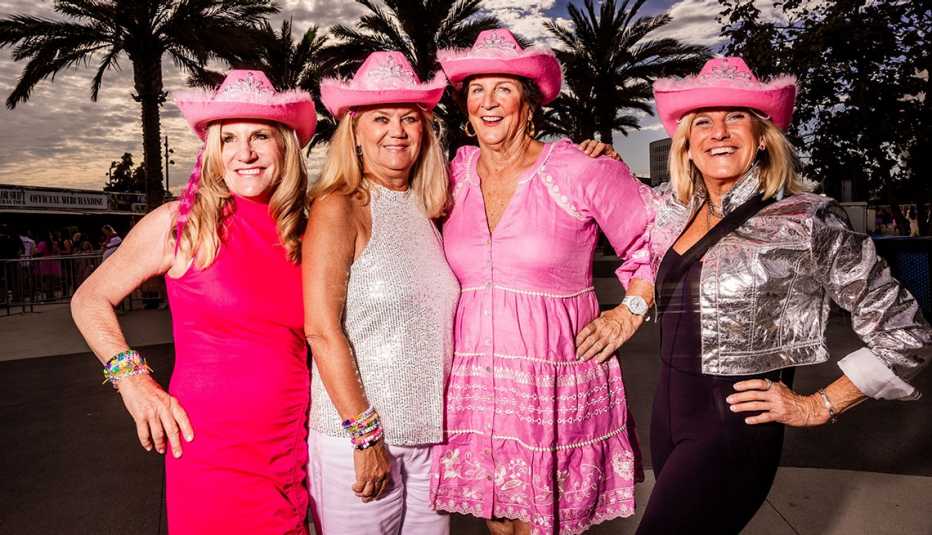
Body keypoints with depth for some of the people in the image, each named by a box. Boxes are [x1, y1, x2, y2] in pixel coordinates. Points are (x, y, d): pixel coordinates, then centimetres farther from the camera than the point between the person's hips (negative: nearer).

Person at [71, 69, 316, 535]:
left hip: (291, 458, 4)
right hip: (212, 458, -4)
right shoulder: (179, 223, -8)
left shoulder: (301, 234, 2)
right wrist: (131, 378, -8)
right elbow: (89, 300, 4)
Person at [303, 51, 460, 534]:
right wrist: (365, 435, -14)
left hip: (429, 435, 6)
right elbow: (321, 330, -14)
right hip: (356, 438, -5)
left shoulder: (424, 210, 8)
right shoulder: (338, 208, -9)